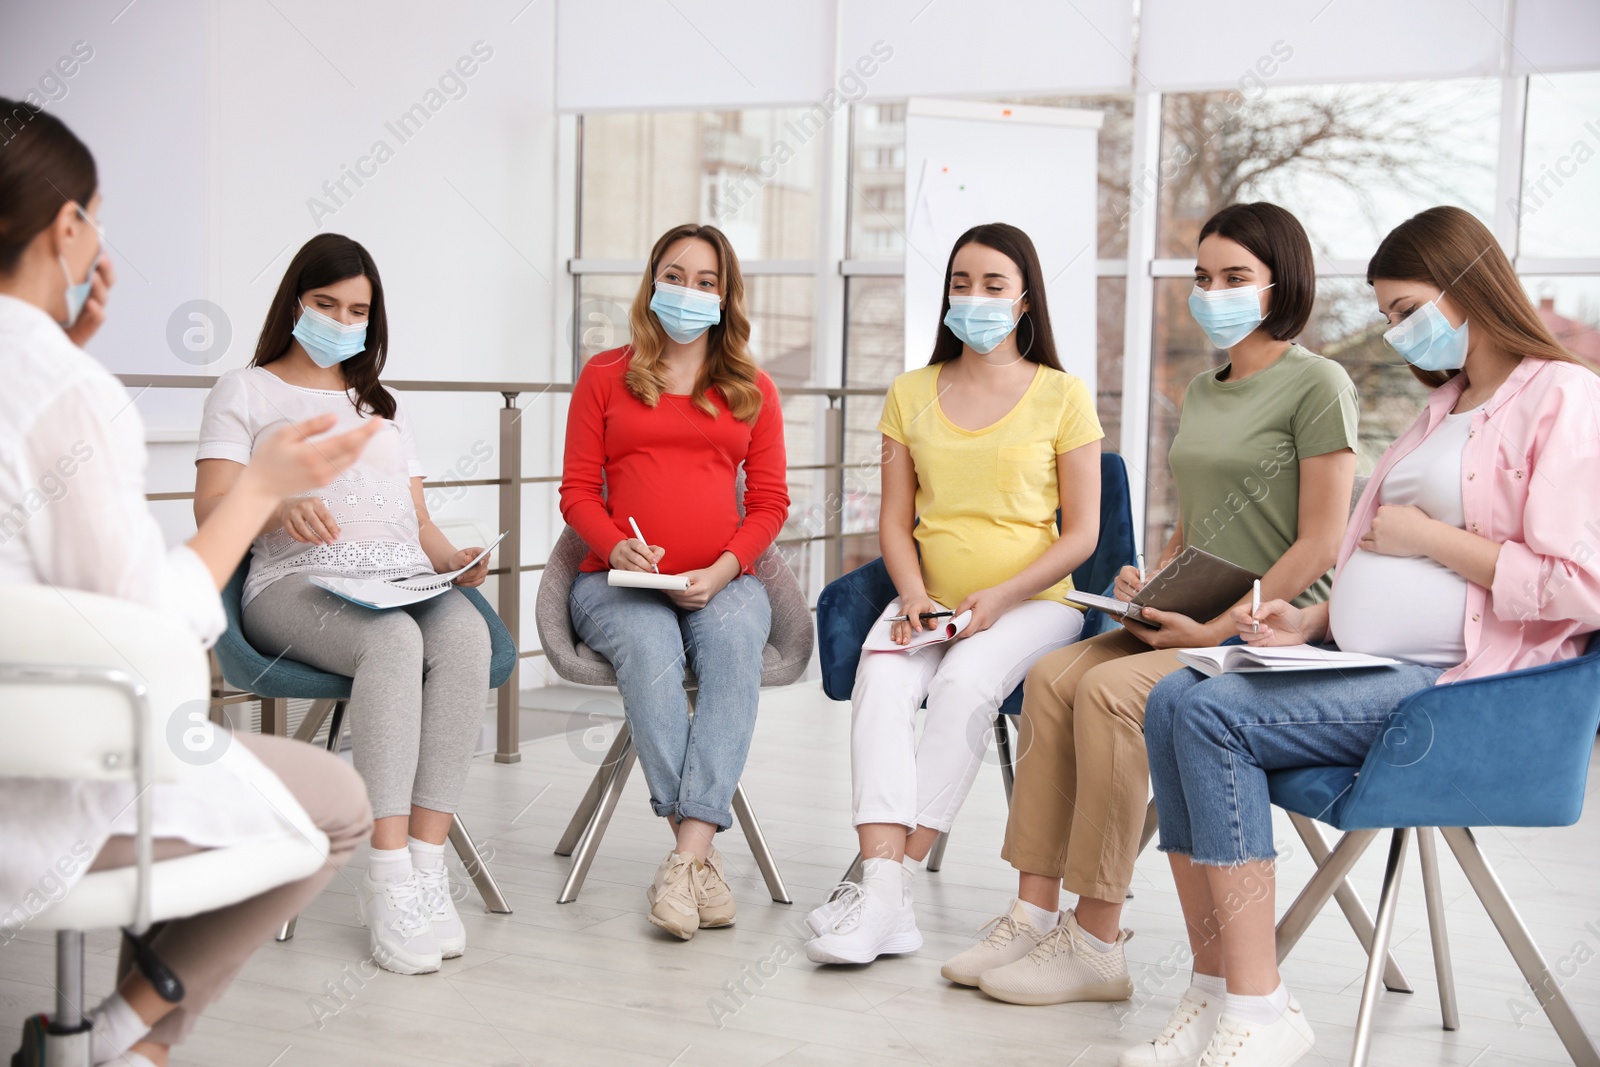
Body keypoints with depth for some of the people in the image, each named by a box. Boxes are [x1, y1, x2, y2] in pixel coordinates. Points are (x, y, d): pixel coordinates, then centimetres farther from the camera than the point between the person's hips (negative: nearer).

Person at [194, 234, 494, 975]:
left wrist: (454, 561, 1)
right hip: (298, 581, -4)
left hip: (404, 581, 4)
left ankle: (425, 864, -36)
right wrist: (279, 508, -21)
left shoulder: (383, 404, 31)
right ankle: (389, 880, -40)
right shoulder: (245, 391, 16)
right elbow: (212, 510, 1)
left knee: (466, 634, -34)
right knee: (395, 641, -39)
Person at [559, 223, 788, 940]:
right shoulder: (604, 377, 14)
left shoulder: (753, 390, 17)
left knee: (734, 642, -34)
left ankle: (685, 858, -39)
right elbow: (578, 491, 10)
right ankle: (703, 857, -33)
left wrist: (722, 570, -8)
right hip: (619, 581, -1)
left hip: (723, 582, 1)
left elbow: (769, 502, 11)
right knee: (649, 648, -35)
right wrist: (617, 547, -12)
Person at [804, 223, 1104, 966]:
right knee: (880, 685, -29)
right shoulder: (911, 394, 13)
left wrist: (998, 597, -14)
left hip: (1032, 602, -2)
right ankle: (885, 897, -38)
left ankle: (889, 881, -31)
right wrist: (914, 596, -9)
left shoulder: (1063, 396, 2)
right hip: (927, 601, 3)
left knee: (963, 683, -33)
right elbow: (895, 520, 11)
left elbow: (1081, 533, 0)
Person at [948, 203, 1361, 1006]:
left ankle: (1096, 944, -20)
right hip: (1193, 622, 8)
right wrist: (1151, 582, 4)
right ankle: (1036, 914, -14)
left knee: (1110, 690, -28)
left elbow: (1320, 543, -12)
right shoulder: (1202, 392, 19)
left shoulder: (1316, 384, -6)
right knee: (1052, 676, -15)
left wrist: (1222, 628, -17)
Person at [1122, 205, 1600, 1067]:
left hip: (1454, 682, -9)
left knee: (1214, 714, -25)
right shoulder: (1443, 407, 24)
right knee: (1172, 700, -13)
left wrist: (1429, 537, -10)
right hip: (1365, 663, 9)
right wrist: (1308, 621, 9)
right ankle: (1215, 995, -13)